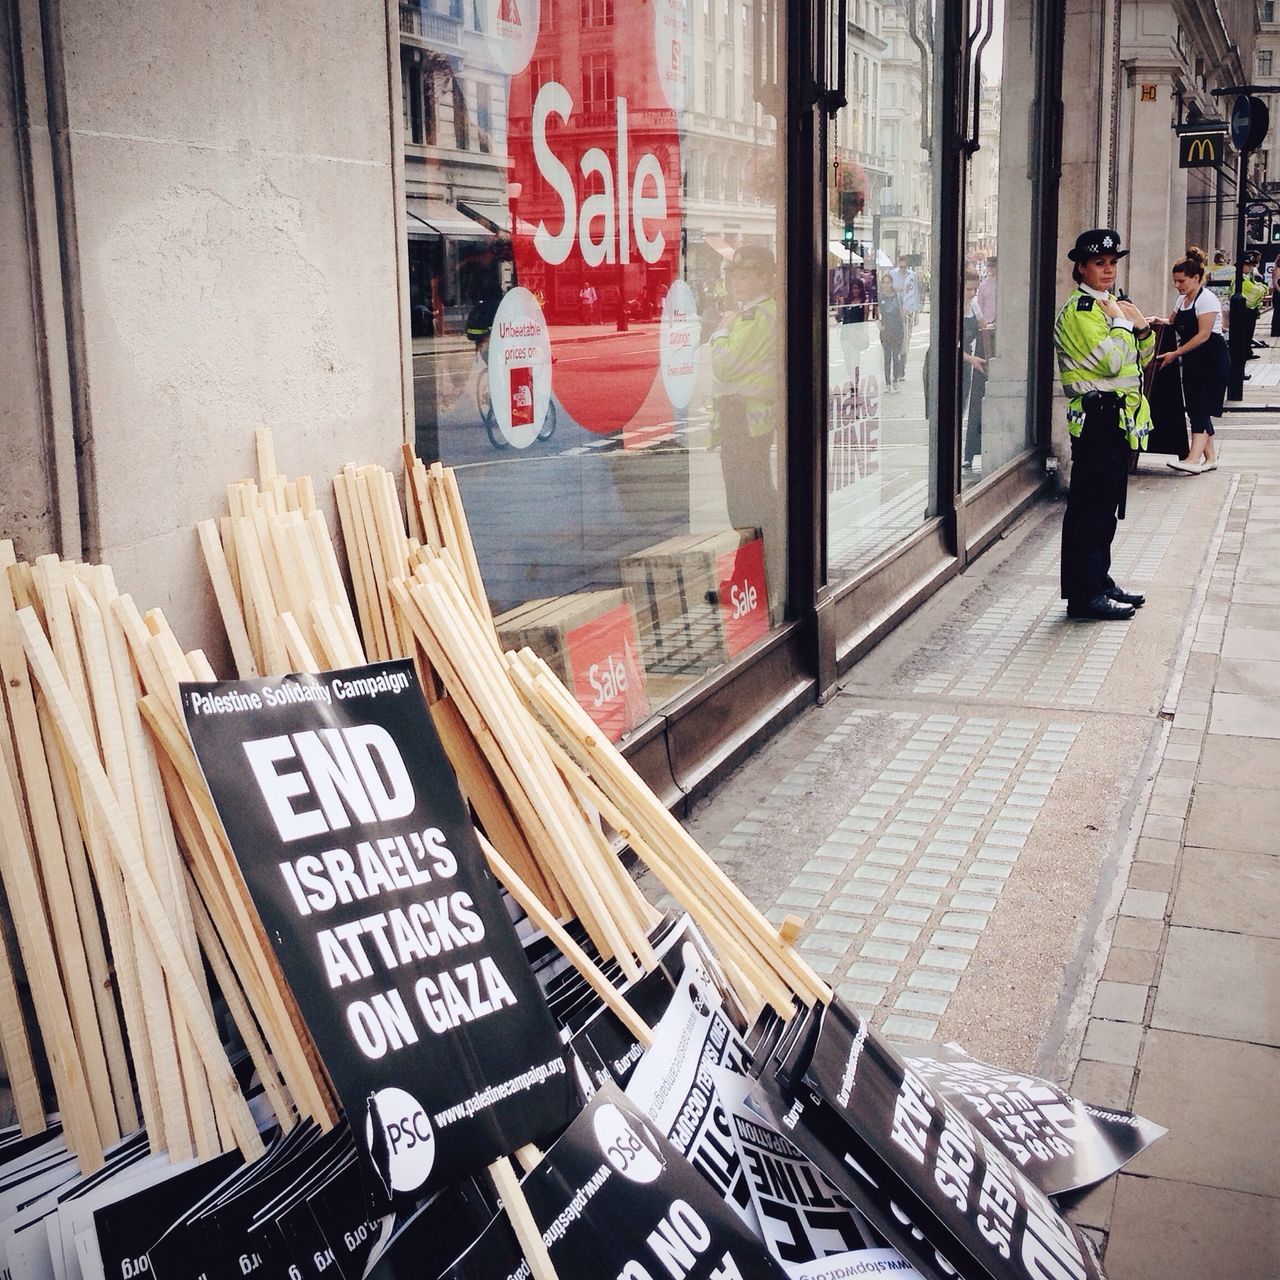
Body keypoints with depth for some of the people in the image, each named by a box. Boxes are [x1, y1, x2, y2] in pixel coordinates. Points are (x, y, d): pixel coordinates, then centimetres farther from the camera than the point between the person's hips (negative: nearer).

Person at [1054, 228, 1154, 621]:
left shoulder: (1111, 304, 17)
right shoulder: (1079, 310, -12)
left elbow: (1142, 358, 21)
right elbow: (1111, 361, -23)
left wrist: (1142, 327, 2)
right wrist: (1120, 321, -10)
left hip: (1119, 418, 10)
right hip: (1096, 416, -10)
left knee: (1106, 506, 15)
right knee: (1089, 507, -7)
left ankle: (1100, 582, 23)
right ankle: (1084, 594, -4)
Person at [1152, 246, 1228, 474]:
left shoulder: (1207, 299, -14)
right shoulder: (1182, 300, 12)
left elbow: (1203, 335, -20)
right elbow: (1172, 323, 24)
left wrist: (1175, 354, -21)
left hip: (1212, 360, -9)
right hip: (1193, 361, 9)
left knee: (1200, 408, -15)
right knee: (1196, 409, 7)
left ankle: (1194, 459, -22)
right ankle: (1209, 457, 14)